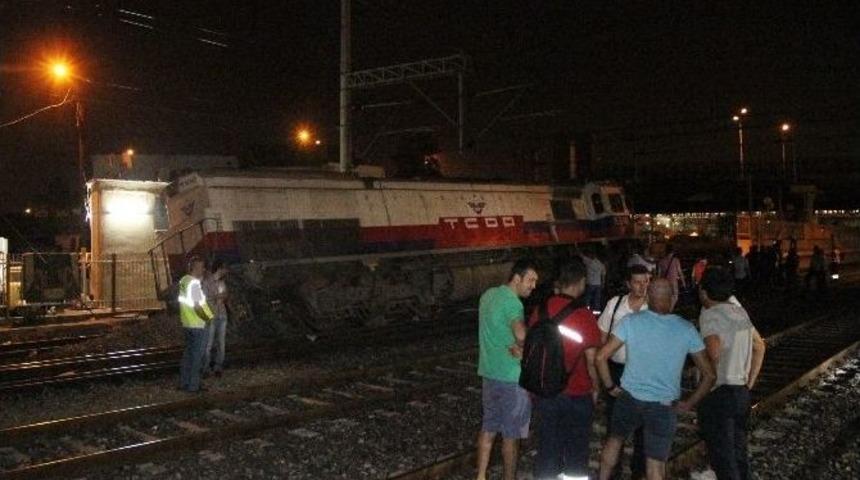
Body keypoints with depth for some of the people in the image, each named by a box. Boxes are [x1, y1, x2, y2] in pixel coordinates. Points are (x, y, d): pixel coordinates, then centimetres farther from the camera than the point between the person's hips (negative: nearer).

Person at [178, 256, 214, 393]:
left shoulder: (183, 281, 8)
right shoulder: (194, 283, -19)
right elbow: (197, 305, -23)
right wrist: (208, 317, -11)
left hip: (186, 324, 9)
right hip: (197, 325, -9)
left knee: (188, 352, 17)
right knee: (197, 355, -1)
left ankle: (184, 382, 23)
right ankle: (193, 385, 4)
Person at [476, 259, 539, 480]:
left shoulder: (488, 295, 6)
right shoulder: (512, 302, -21)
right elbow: (521, 333, -40)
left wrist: (513, 345, -10)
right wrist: (521, 346, -20)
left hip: (488, 372, 8)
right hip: (511, 377, -8)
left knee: (488, 428, 18)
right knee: (511, 435, 8)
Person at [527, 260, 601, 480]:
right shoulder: (585, 316, -18)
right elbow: (592, 360, -14)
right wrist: (596, 388, 3)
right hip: (578, 394, -3)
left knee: (548, 445, 15)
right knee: (576, 449, 13)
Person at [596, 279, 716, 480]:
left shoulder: (632, 321, -10)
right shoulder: (687, 330, -7)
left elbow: (601, 357, -11)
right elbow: (709, 375, -4)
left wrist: (610, 387, 2)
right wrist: (689, 404, 5)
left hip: (629, 398, 1)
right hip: (664, 406, 0)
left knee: (614, 440, 26)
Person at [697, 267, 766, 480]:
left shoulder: (710, 314, -15)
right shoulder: (740, 311, 9)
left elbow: (714, 352, -30)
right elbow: (760, 347, 19)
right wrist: (749, 383, 20)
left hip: (718, 394, -8)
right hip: (741, 392, 8)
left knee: (722, 458, -1)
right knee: (739, 452, 19)